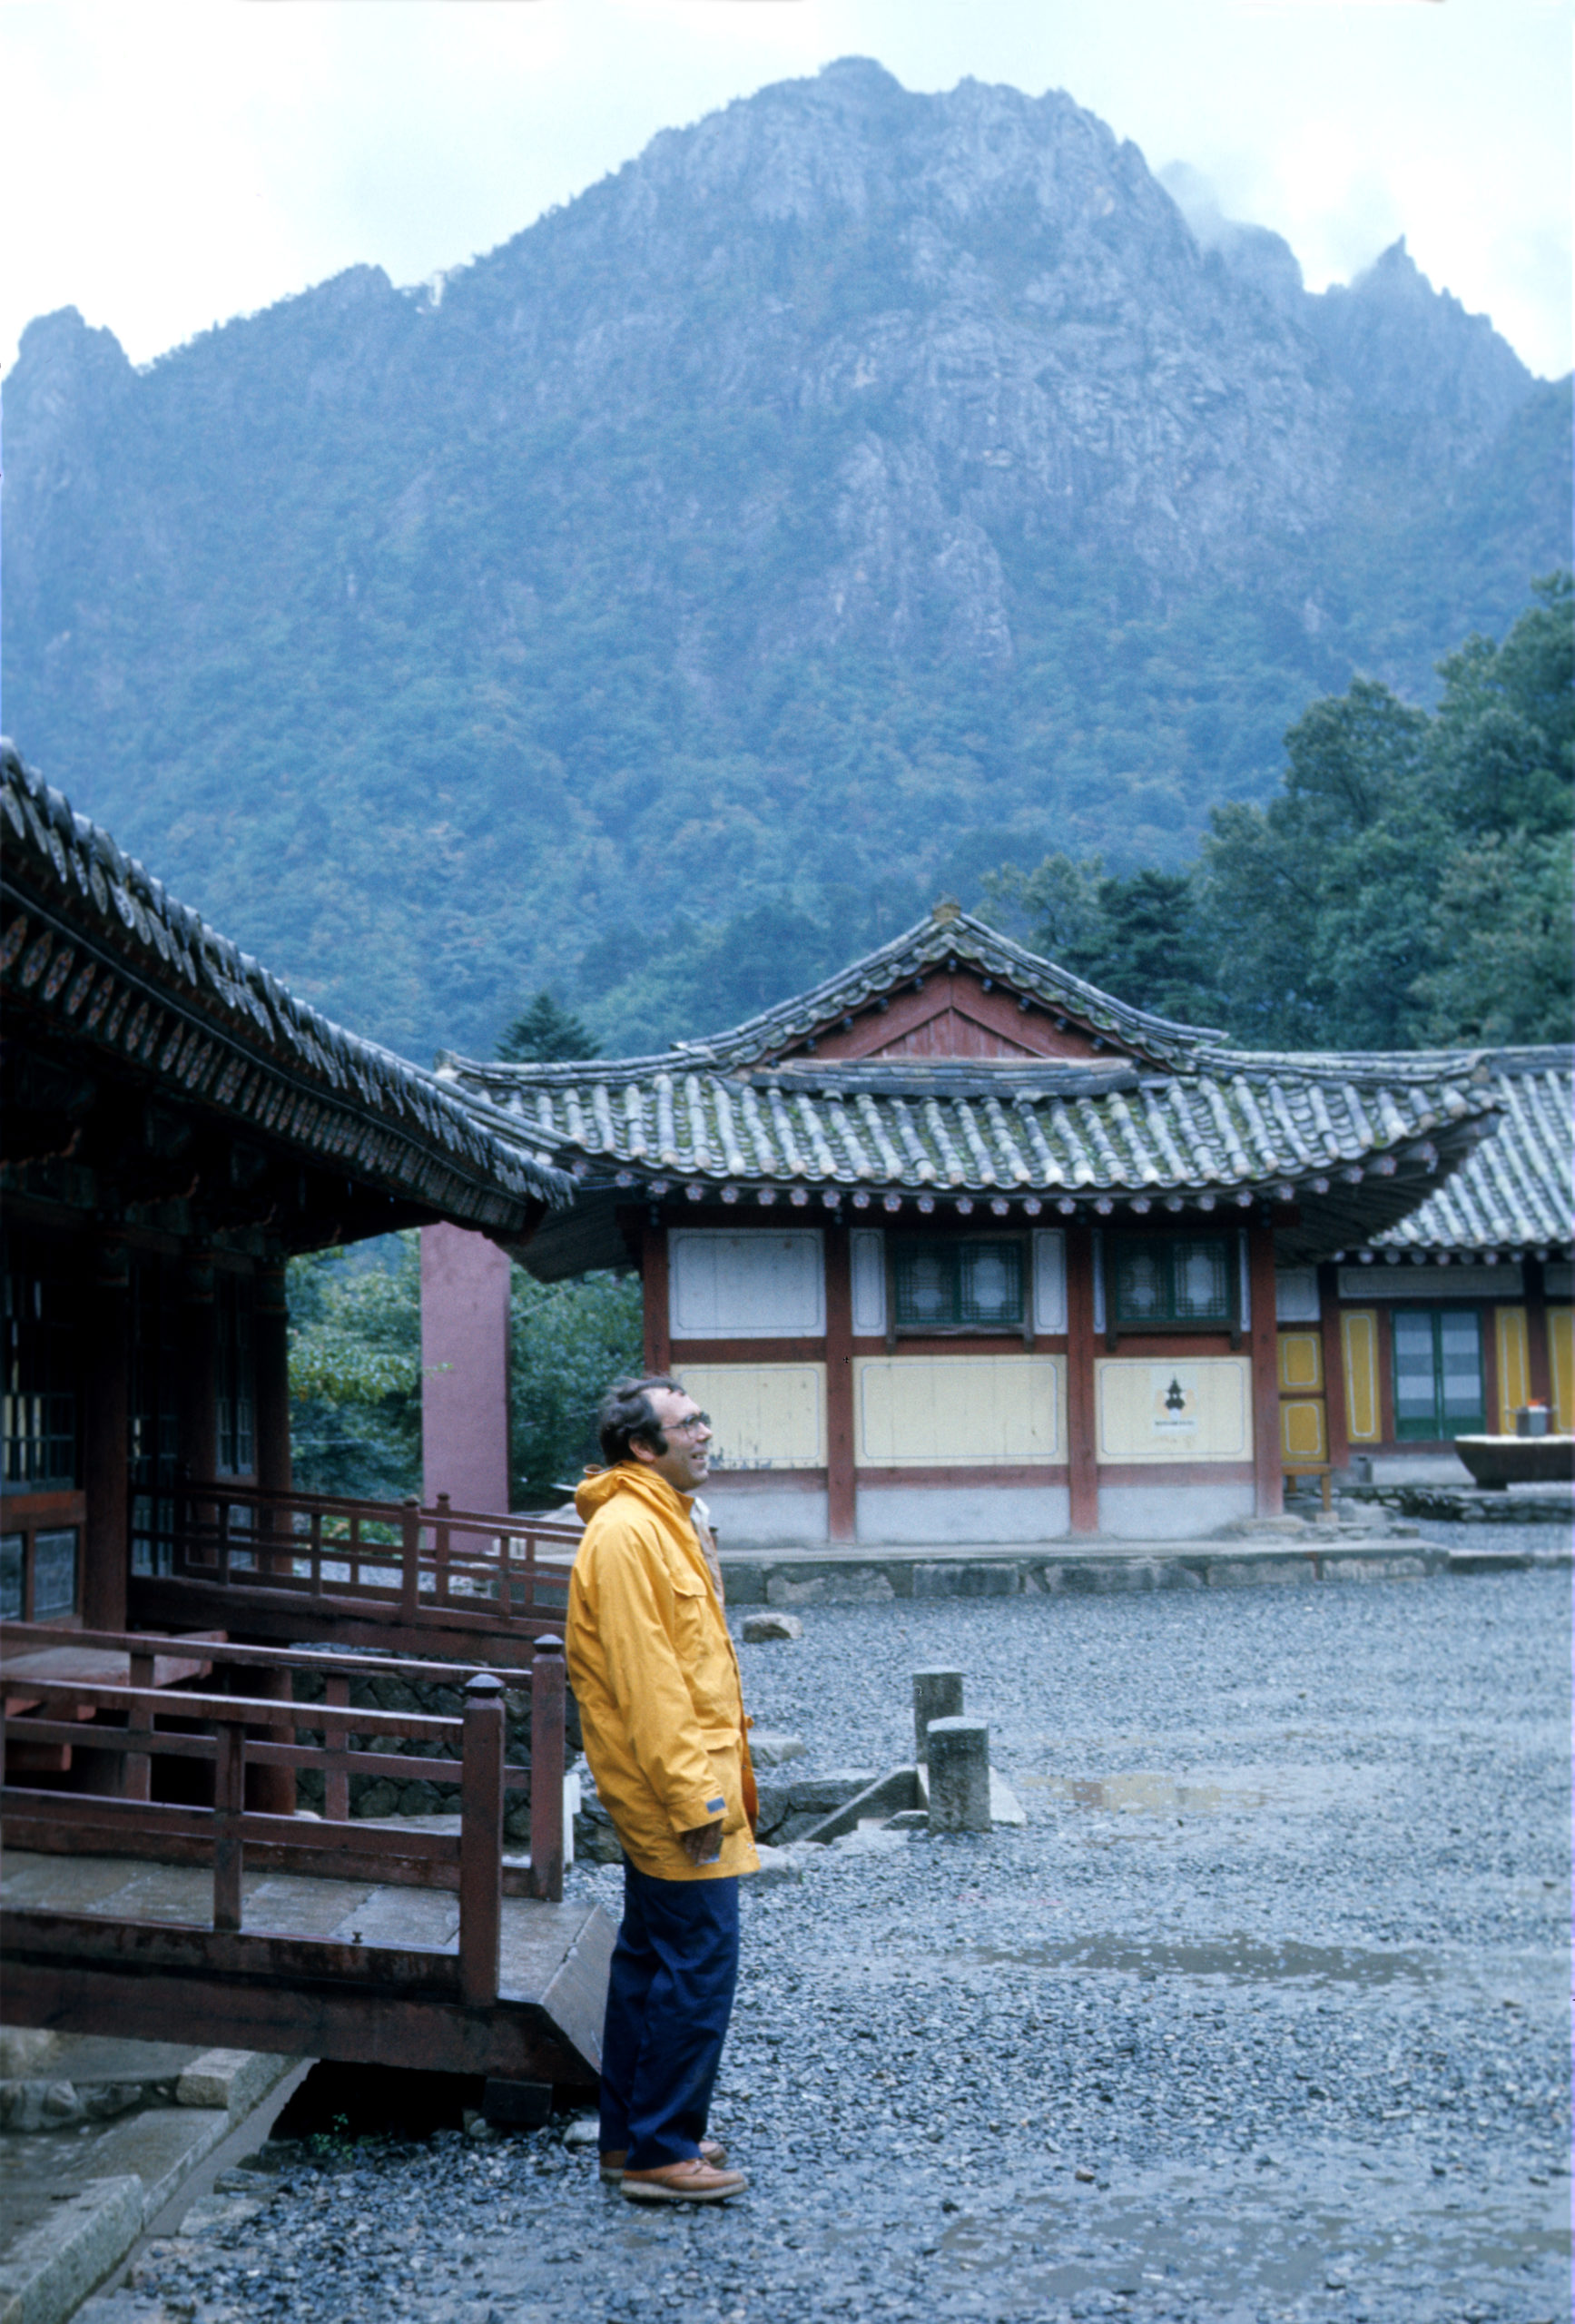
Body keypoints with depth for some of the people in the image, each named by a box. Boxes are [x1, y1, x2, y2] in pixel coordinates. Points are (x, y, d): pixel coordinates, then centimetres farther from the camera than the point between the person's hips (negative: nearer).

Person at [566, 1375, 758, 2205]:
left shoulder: (662, 1521, 15)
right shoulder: (626, 1532, -18)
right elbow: (642, 1676, -23)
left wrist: (722, 1775, 20)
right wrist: (692, 1792, -23)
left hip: (667, 1791, 11)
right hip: (674, 1787, -11)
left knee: (651, 1959, 16)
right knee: (698, 1964, -6)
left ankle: (628, 2138, 25)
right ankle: (660, 2153, 2)